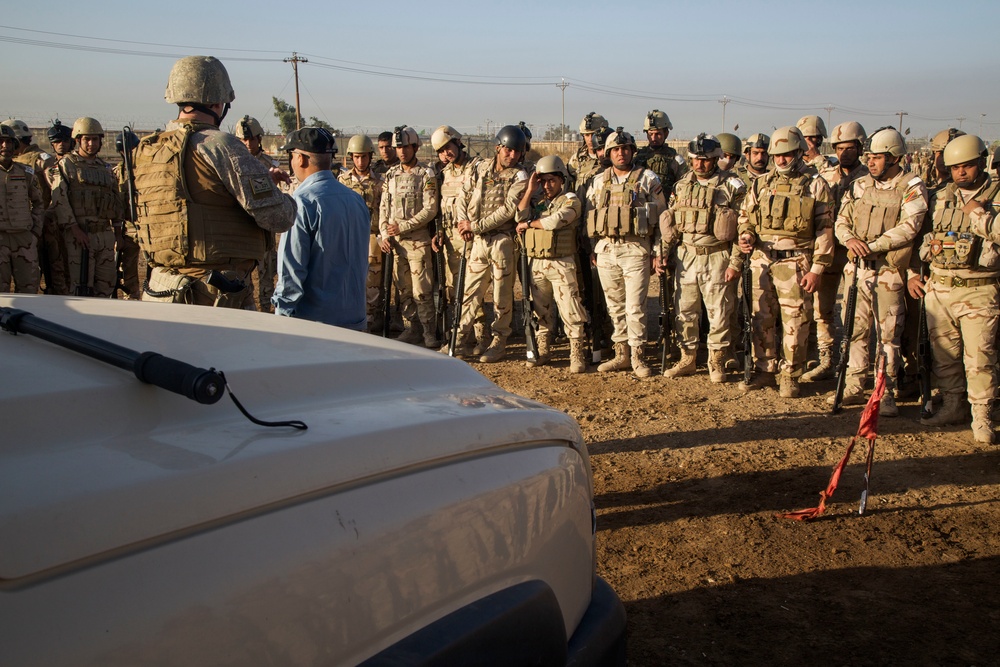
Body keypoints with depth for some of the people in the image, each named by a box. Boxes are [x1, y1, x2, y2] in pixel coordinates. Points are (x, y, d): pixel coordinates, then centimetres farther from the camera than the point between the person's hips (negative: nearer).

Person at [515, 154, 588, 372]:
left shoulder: (570, 200, -1)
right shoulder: (537, 201, 16)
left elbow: (555, 220, -18)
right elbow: (520, 218, -2)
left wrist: (529, 224, -4)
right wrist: (529, 190, -3)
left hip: (561, 263, -5)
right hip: (536, 263, 6)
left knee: (569, 310, -6)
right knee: (540, 310, 12)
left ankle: (577, 354, 0)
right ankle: (541, 351, 22)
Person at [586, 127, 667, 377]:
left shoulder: (647, 179, 3)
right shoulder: (598, 181, 13)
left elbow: (661, 217, 3)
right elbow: (588, 217, 17)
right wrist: (594, 249, 9)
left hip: (635, 250, -4)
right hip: (605, 250, 4)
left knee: (635, 306, -6)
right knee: (615, 306, 8)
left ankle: (637, 356, 3)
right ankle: (621, 354, 16)